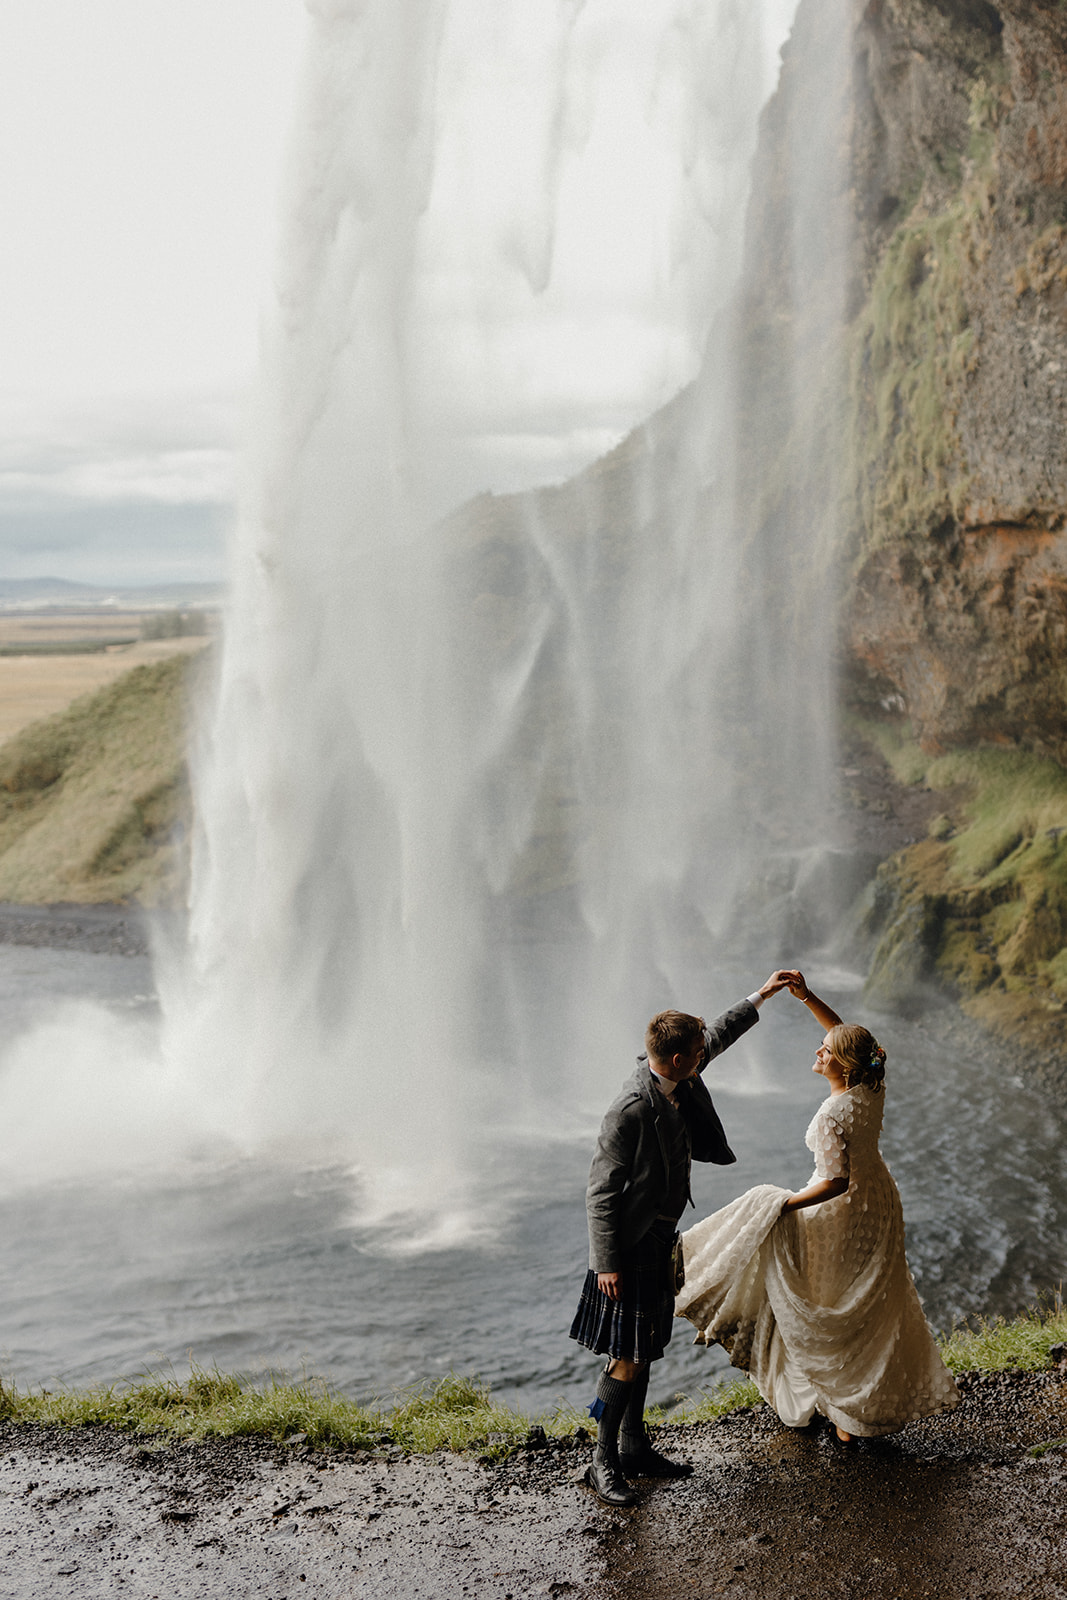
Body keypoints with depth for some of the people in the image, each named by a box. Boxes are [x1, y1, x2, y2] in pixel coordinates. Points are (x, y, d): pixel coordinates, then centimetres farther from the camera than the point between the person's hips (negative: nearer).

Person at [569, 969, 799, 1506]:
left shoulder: (679, 1077, -4)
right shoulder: (630, 1111, -28)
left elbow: (717, 1035, 18)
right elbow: (601, 1193, -24)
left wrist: (760, 996, 19)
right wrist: (608, 1263, -22)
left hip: (660, 1236, 9)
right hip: (630, 1244, -9)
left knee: (646, 1347, 17)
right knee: (627, 1357, -4)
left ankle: (634, 1446, 29)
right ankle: (603, 1463, 8)